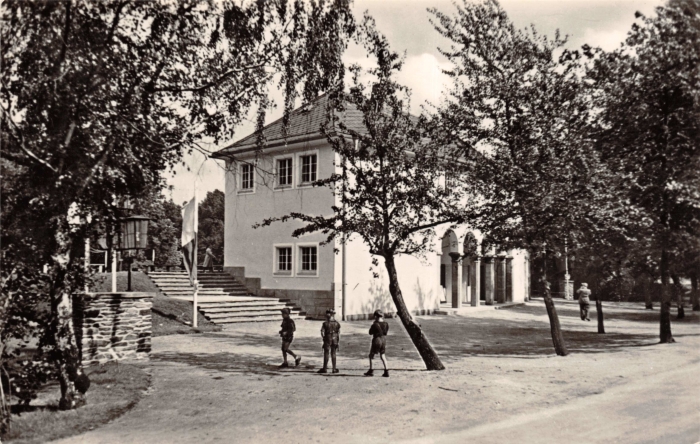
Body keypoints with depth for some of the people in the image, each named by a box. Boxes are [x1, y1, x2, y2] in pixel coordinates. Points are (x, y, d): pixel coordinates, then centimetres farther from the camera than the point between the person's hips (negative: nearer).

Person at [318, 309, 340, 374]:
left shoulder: (325, 324, -13)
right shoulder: (337, 323, -2)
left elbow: (322, 332, -14)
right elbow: (339, 333, -1)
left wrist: (324, 337, 3)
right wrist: (338, 342, 3)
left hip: (327, 340, -3)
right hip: (335, 341, 3)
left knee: (326, 354, 5)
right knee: (333, 354, 11)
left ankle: (325, 368, 9)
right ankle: (334, 369, 12)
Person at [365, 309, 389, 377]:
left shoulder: (375, 324, -18)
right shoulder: (386, 324, -5)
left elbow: (370, 332, -5)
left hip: (376, 340, -5)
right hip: (384, 340, 5)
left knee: (371, 355, 13)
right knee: (382, 355, 16)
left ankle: (371, 371, 14)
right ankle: (386, 371, 7)